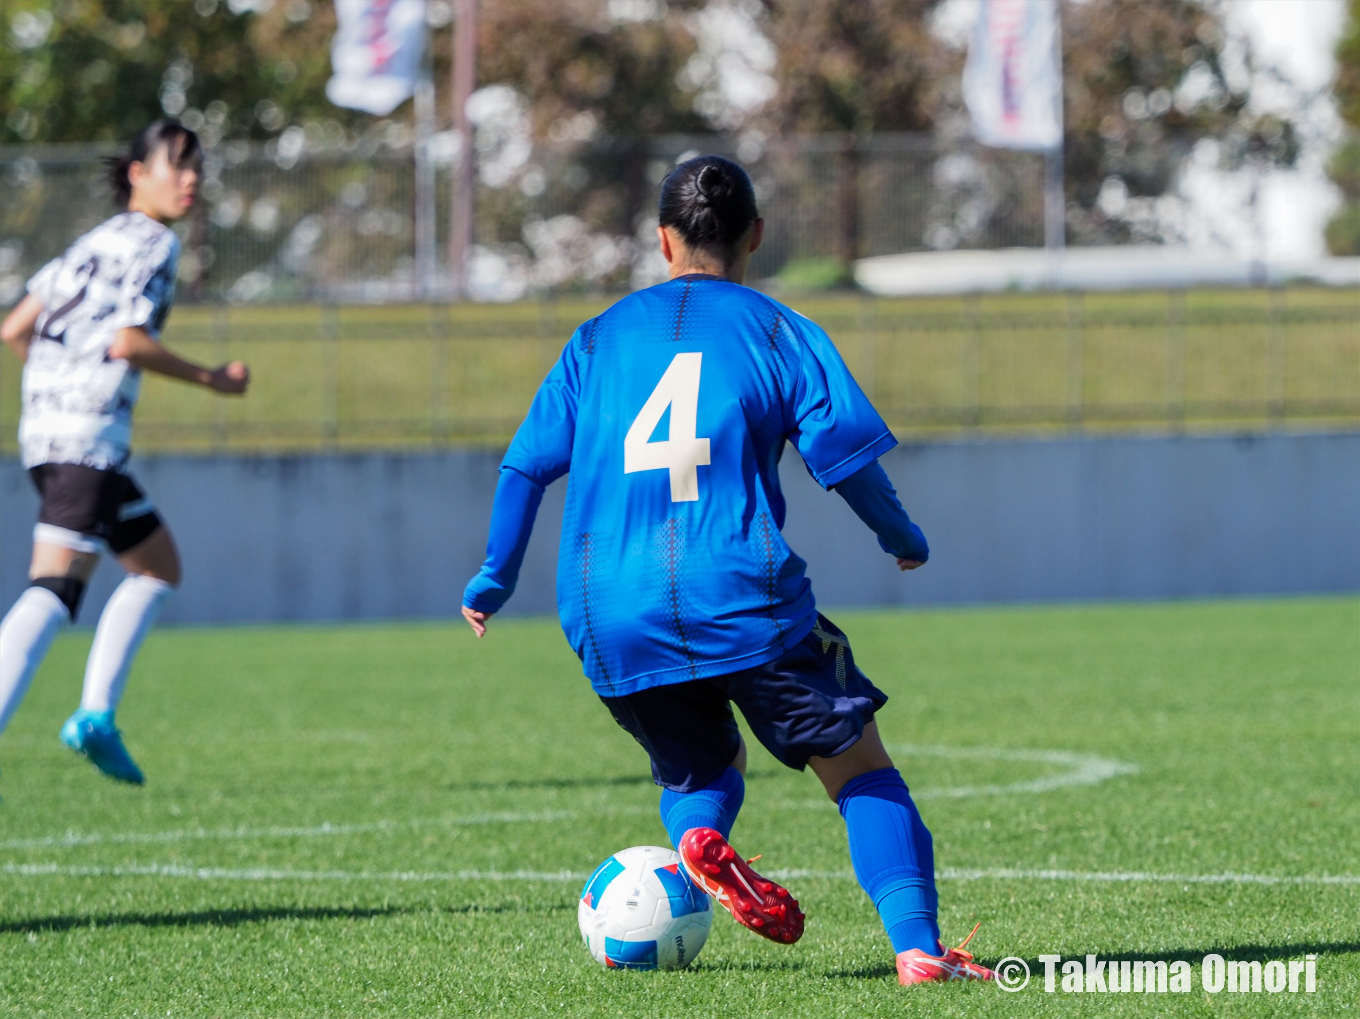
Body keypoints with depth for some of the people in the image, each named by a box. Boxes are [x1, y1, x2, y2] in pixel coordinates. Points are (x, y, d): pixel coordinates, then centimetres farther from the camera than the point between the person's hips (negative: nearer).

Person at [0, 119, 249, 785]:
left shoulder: (94, 243, 21)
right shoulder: (153, 243, -4)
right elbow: (127, 341, -16)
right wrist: (212, 380, -5)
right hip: (88, 437, -10)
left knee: (159, 566, 19)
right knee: (54, 589, -18)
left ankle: (96, 716, 8)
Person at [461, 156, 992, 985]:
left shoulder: (599, 339, 16)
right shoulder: (779, 332, 6)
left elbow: (527, 465, 14)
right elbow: (847, 455, 1)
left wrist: (496, 579, 25)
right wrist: (902, 537, 19)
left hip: (608, 616, 3)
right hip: (740, 595, -3)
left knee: (702, 768, 25)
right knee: (860, 766, 5)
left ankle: (698, 839, -9)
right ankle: (918, 945, -10)